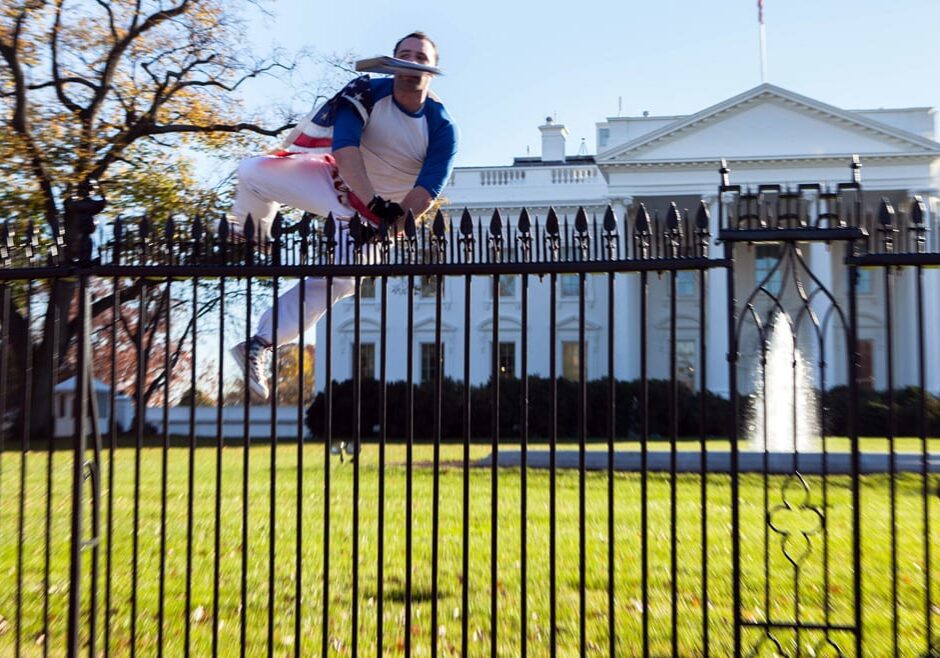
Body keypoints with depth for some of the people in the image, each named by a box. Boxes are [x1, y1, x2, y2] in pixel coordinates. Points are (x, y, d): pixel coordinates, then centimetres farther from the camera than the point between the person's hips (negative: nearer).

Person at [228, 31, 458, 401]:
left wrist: (387, 225, -38)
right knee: (254, 173, -21)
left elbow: (425, 193, -22)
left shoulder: (441, 129, -14)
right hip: (331, 178, 0)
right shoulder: (368, 93, -15)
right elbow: (344, 149, -29)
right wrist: (377, 204, -42)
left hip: (367, 214, 0)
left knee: (340, 282, -12)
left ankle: (259, 347, 0)